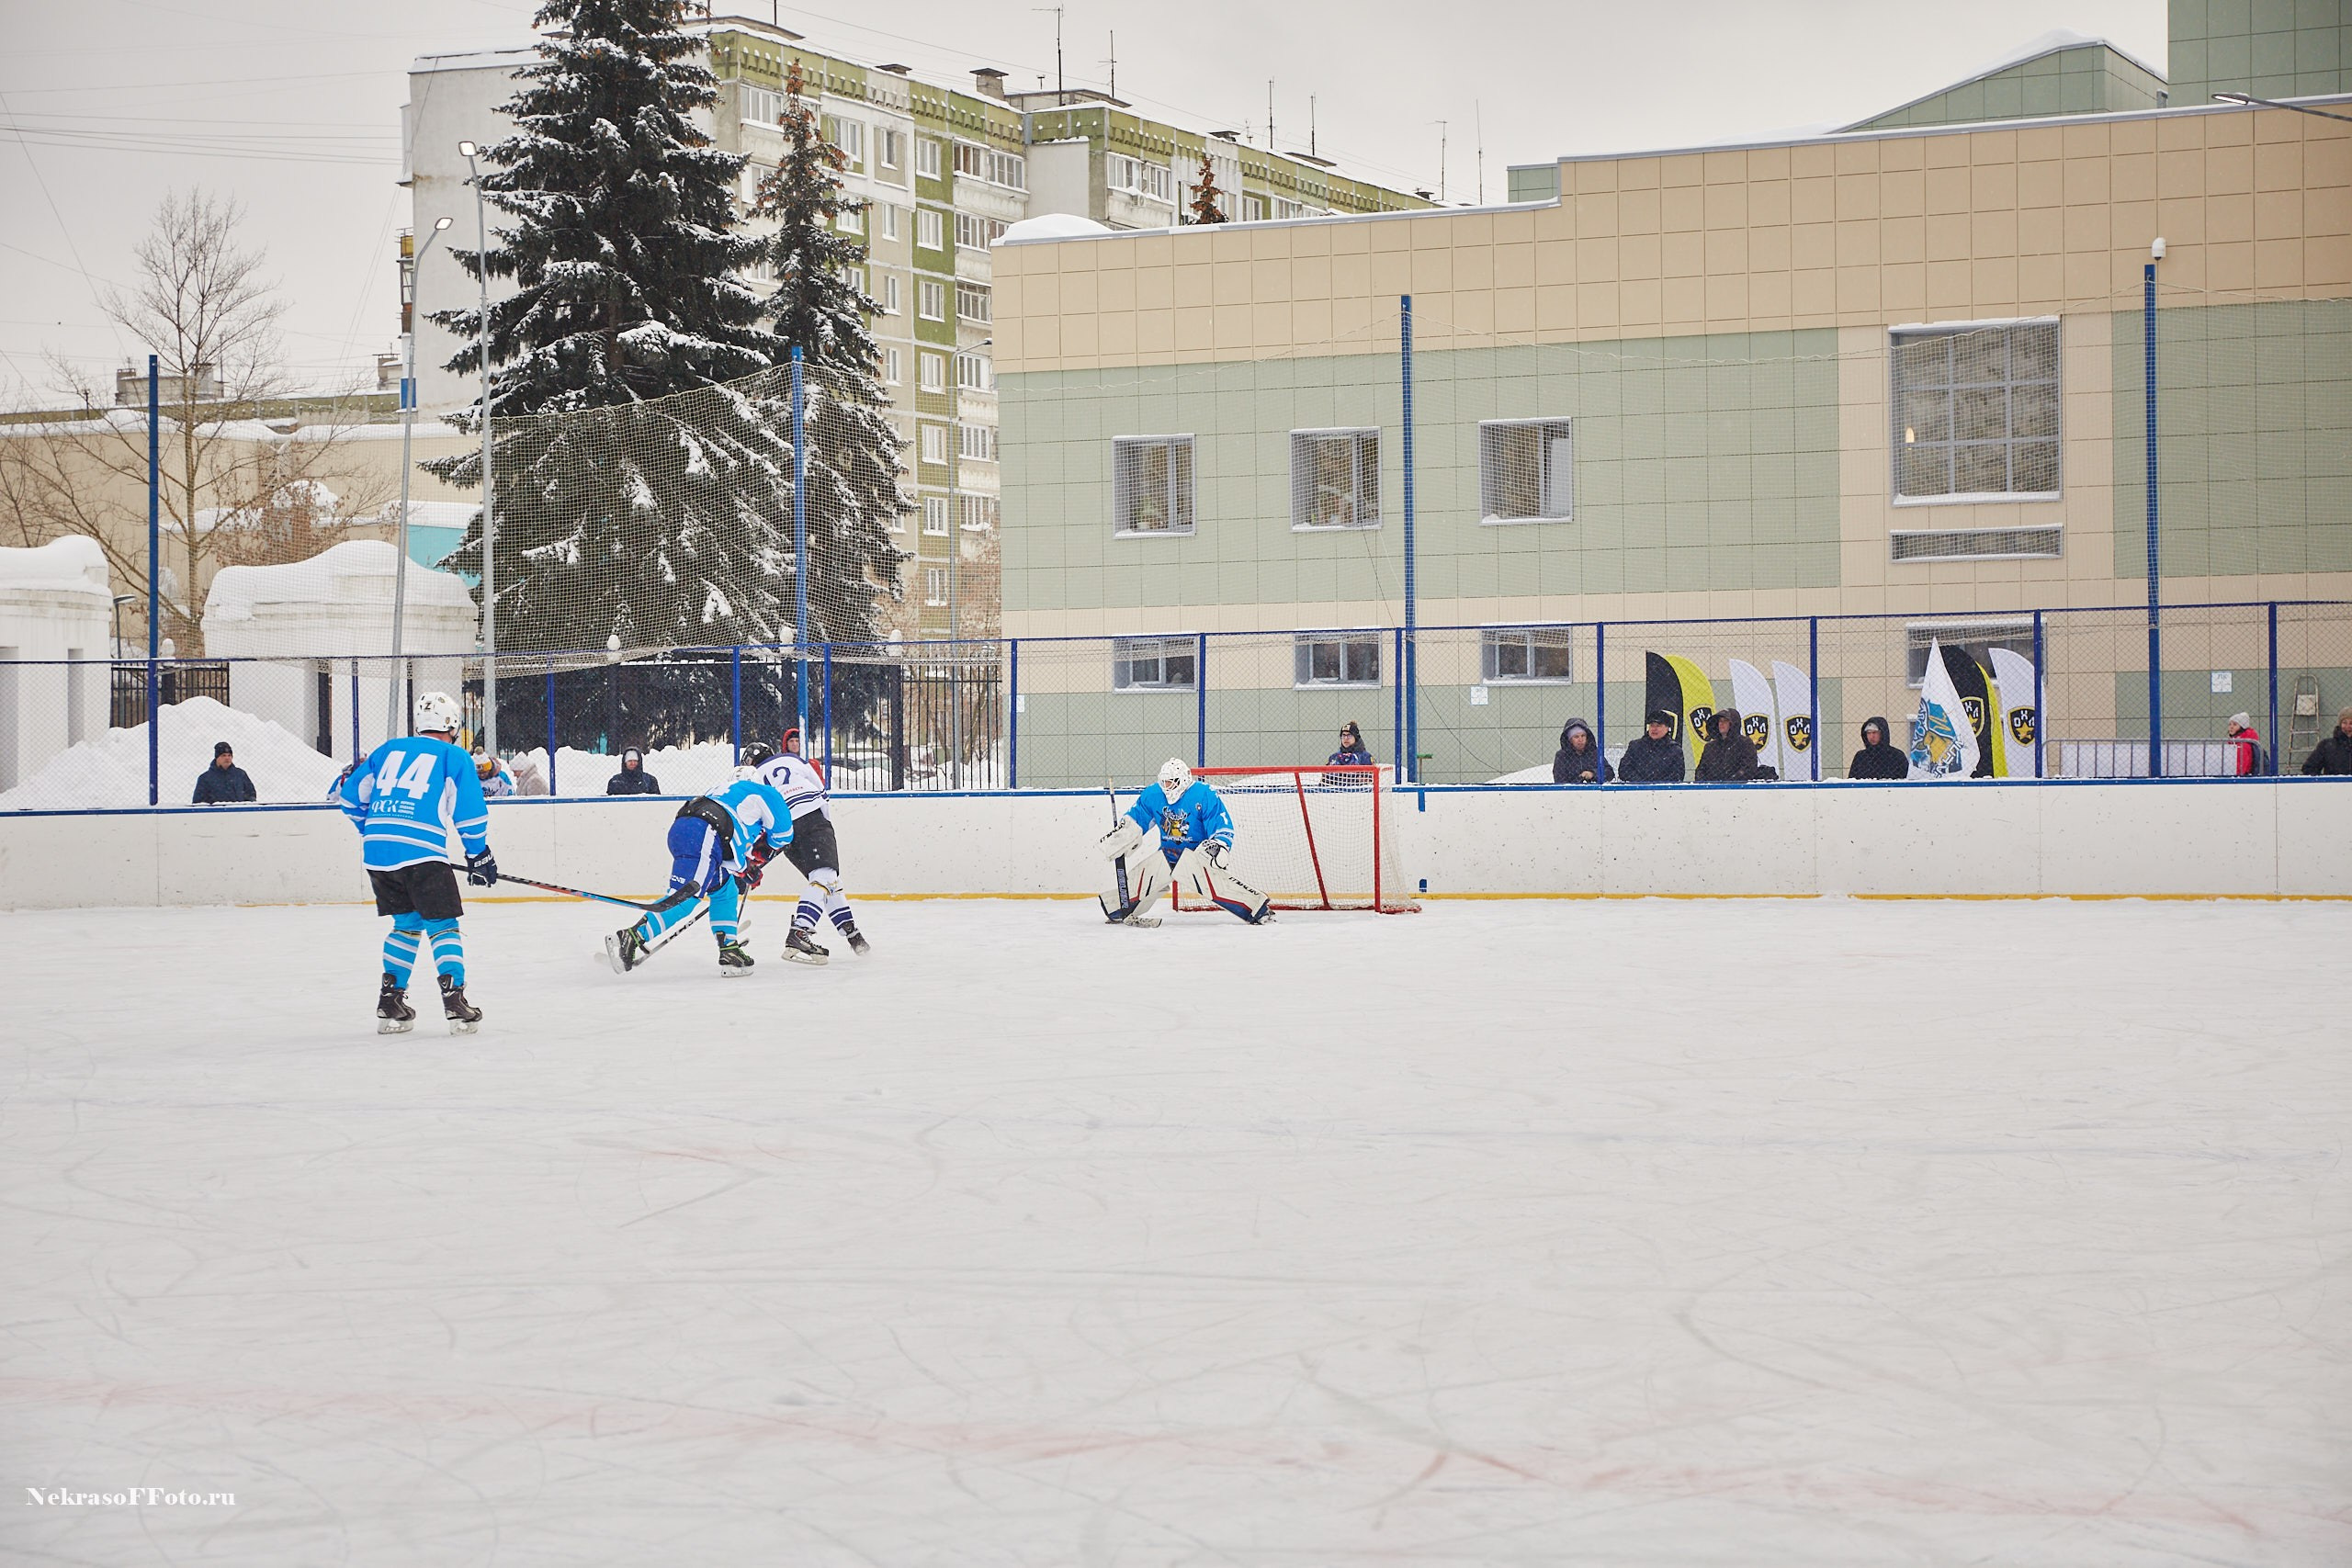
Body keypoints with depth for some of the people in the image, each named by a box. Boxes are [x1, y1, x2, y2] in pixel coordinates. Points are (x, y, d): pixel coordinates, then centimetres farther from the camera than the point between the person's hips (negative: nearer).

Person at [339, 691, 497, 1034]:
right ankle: (454, 1001, -8)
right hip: (421, 852, -5)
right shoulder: (454, 757, 8)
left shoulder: (388, 750, 21)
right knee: (442, 926, 4)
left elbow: (352, 796, 25)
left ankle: (390, 1003, 16)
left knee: (407, 923, 20)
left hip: (376, 851, 5)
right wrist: (479, 856, 12)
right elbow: (469, 812, 1)